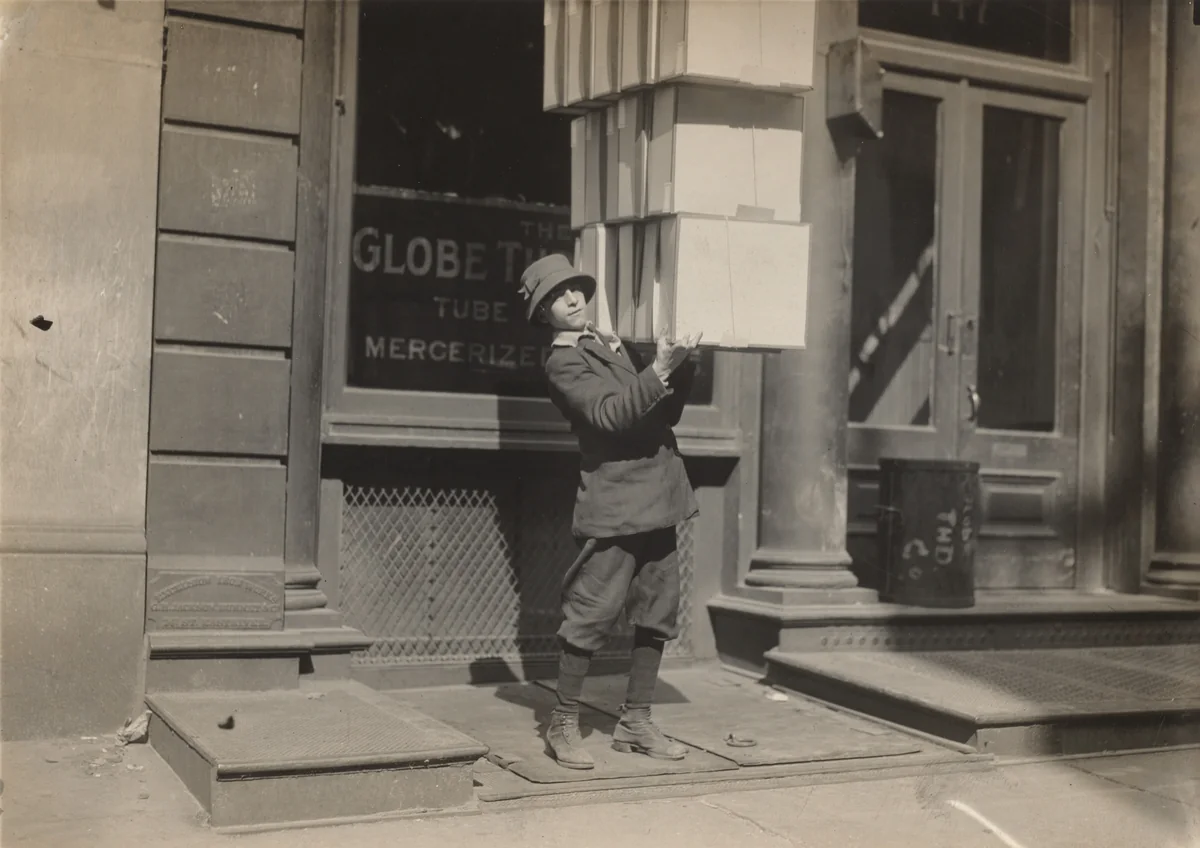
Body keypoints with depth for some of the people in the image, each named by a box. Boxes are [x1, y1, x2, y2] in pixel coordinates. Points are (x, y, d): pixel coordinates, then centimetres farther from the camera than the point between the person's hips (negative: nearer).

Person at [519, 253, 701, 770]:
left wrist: (682, 366, 3)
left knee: (657, 615, 10)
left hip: (657, 501, 8)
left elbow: (666, 413, 18)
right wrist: (660, 371, -24)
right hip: (615, 505, -8)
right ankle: (563, 725, 8)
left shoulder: (614, 344, 20)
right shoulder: (563, 363, -4)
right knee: (592, 615, -5)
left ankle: (635, 723, 20)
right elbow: (608, 413, -19)